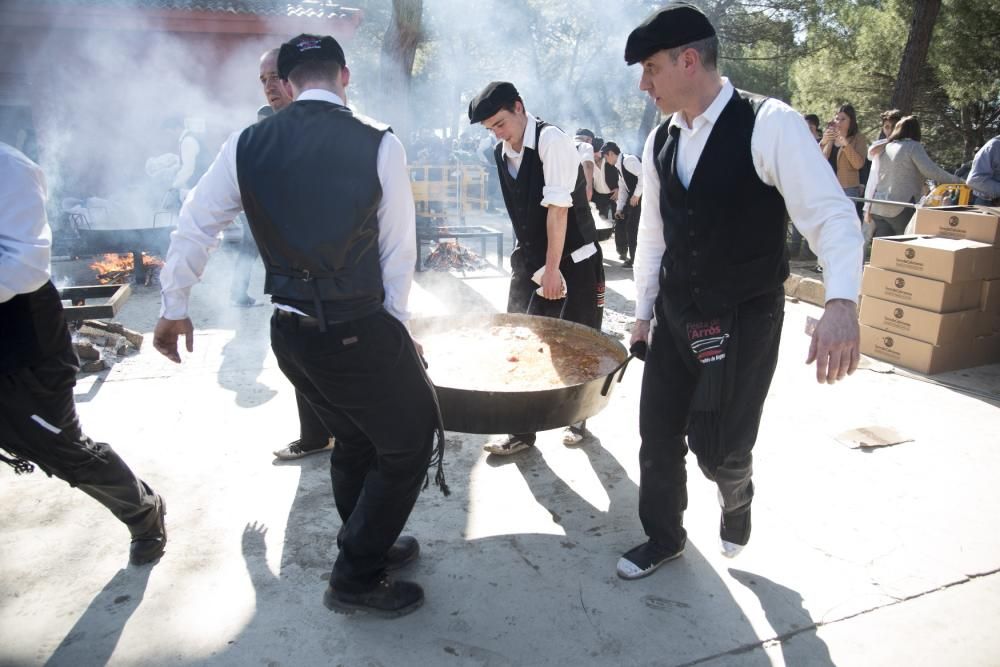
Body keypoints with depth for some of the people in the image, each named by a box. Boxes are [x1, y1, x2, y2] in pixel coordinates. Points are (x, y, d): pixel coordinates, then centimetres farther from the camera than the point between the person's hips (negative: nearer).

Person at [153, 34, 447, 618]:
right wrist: (398, 326, 8)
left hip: (290, 332, 6)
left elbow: (194, 228, 9)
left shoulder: (246, 145, 2)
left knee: (354, 438, 26)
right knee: (410, 442, 15)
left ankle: (368, 546, 44)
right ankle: (356, 579, 23)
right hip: (359, 330, -5)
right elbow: (398, 251, -4)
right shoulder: (379, 144, -9)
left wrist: (175, 307, 22)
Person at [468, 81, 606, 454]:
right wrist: (529, 260, 6)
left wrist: (552, 268, -21)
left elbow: (558, 208, -21)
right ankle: (522, 430, 14)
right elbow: (520, 212, 8)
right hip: (529, 260, 6)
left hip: (573, 260, -6)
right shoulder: (501, 153, 3)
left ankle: (576, 419, 26)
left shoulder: (551, 140, -17)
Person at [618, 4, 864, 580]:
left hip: (744, 320, -5)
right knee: (657, 432, 10)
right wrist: (643, 313, 15)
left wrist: (842, 305, -36)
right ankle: (663, 538, 34)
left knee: (717, 446, -1)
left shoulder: (770, 124, -16)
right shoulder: (660, 143, 3)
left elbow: (832, 215, -21)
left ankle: (737, 498, 37)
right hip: (676, 316, 6)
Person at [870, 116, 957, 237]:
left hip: (879, 207, 7)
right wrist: (954, 180, -3)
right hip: (901, 208, -7)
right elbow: (930, 171, -13)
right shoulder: (913, 146, -4)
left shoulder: (886, 147, 16)